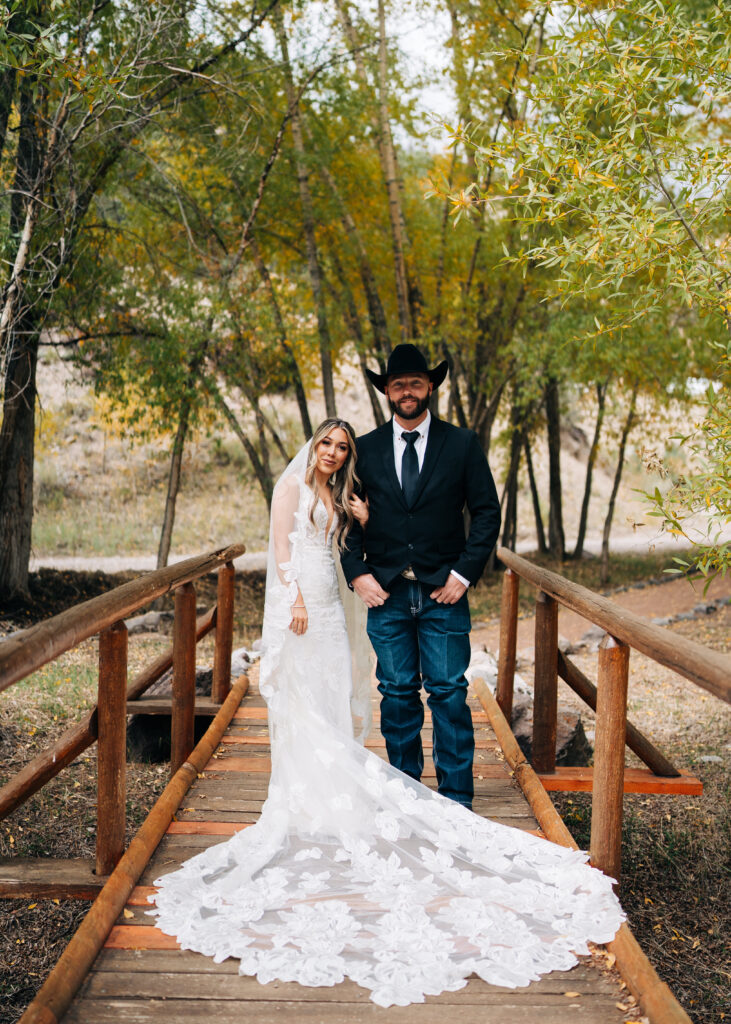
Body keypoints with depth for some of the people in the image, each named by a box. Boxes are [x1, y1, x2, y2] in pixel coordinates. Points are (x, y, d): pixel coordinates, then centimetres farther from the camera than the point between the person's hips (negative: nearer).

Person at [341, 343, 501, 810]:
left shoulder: (462, 444, 3)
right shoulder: (366, 449, 7)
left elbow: (487, 512, 3)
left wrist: (463, 575, -5)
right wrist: (358, 574, -3)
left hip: (443, 593, -2)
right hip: (386, 593, 2)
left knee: (449, 693, 0)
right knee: (397, 694, 7)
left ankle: (457, 799, 10)